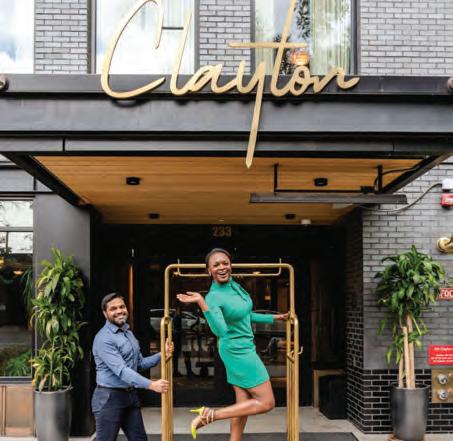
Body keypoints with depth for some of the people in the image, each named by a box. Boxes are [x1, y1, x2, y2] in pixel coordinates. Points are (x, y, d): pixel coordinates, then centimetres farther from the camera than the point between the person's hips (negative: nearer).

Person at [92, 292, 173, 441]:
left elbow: (140, 364, 16)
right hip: (109, 398, -8)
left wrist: (162, 354, 0)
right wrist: (151, 385, -33)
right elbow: (121, 370, -26)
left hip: (131, 395, 9)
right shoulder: (104, 338, -17)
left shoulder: (129, 333, 13)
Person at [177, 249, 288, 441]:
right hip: (239, 352, -8)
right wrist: (202, 304, -47)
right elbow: (220, 331, -38)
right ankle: (209, 415, -5)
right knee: (267, 402, -3)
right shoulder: (213, 297, -22)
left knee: (244, 404, 12)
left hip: (241, 350, 8)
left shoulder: (235, 285, 1)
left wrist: (273, 318, 25)